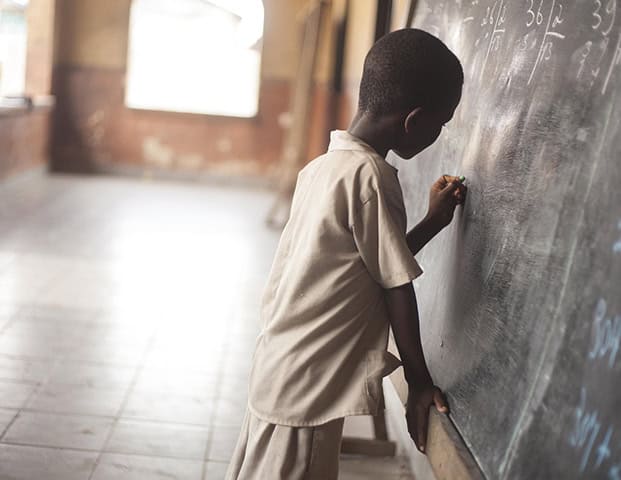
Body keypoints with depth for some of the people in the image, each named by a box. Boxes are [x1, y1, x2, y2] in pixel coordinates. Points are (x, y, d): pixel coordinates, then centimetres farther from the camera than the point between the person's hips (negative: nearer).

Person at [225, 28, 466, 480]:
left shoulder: (323, 166, 6)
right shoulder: (370, 173, -19)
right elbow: (396, 286, -14)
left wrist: (433, 221, 17)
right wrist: (420, 379, -5)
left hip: (280, 371, 8)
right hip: (310, 387, -8)